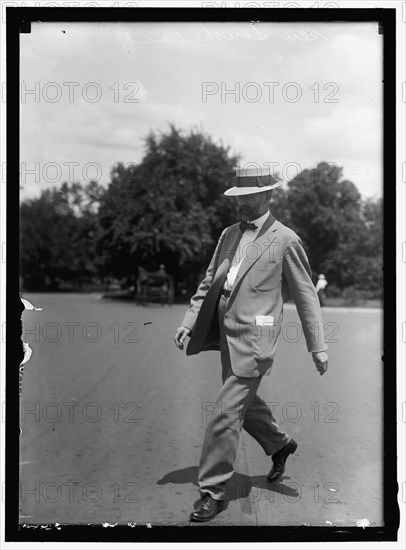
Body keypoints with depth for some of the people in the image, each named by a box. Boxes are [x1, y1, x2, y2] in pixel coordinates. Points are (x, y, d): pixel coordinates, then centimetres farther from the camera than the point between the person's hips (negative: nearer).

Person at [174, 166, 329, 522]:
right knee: (246, 402, 22)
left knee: (226, 414, -7)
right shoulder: (229, 235, 12)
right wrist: (189, 321, 5)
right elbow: (209, 282, 16)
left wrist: (318, 347, -2)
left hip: (253, 338, -7)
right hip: (226, 334, 7)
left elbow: (306, 296, -3)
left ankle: (213, 492, 5)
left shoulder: (285, 240, -7)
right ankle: (280, 444, 48)